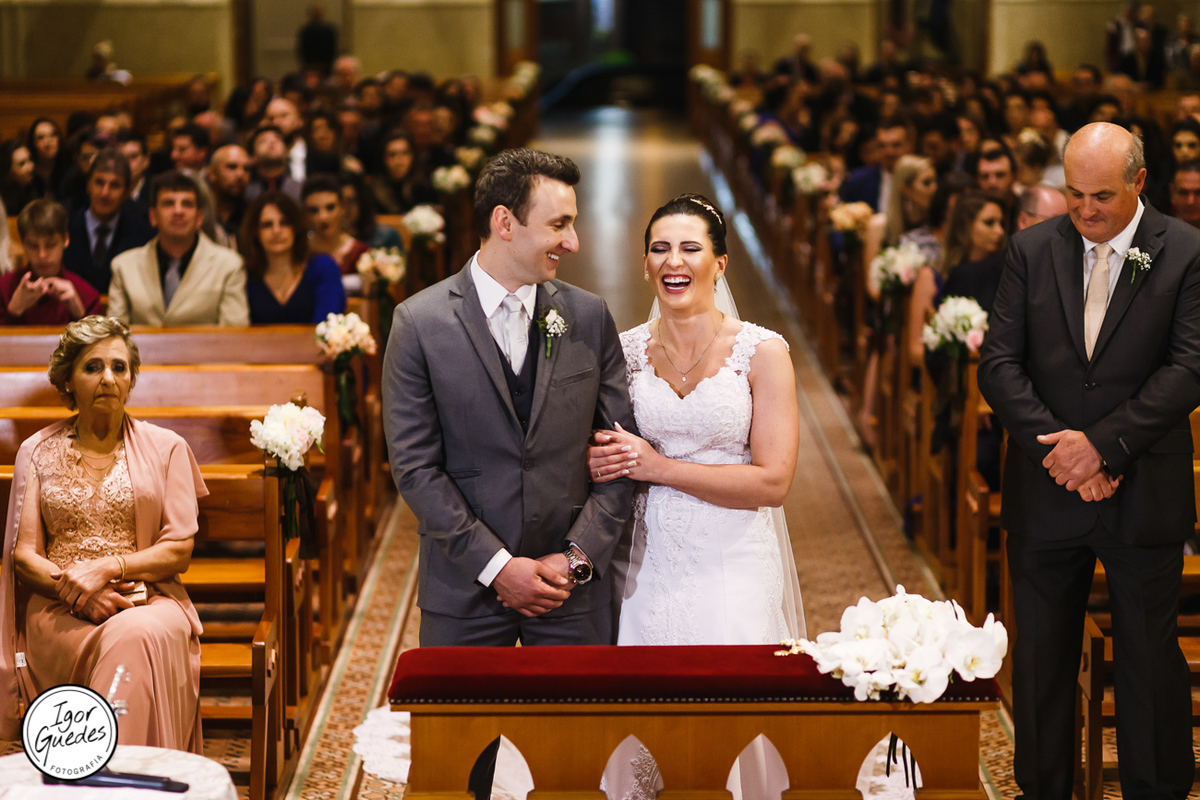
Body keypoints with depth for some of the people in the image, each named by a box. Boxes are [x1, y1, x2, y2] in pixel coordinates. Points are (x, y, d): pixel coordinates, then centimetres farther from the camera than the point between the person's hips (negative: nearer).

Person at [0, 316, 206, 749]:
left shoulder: (165, 448, 12)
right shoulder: (38, 452, 14)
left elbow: (179, 550, 4)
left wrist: (108, 568, -13)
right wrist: (72, 588, -13)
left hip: (149, 602, 0)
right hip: (59, 611, 0)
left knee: (139, 635, -38)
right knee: (126, 640, -35)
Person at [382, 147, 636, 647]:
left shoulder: (590, 316, 3)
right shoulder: (419, 322, -5)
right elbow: (414, 465, -8)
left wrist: (578, 558, -7)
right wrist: (497, 566, -12)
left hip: (573, 586, 2)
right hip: (465, 588, -2)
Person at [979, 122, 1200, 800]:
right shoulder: (1033, 250, 3)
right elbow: (999, 364, 0)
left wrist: (1103, 443, -18)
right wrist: (1061, 448, -12)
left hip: (1144, 496, -2)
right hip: (1047, 493, 2)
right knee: (1041, 657, 10)